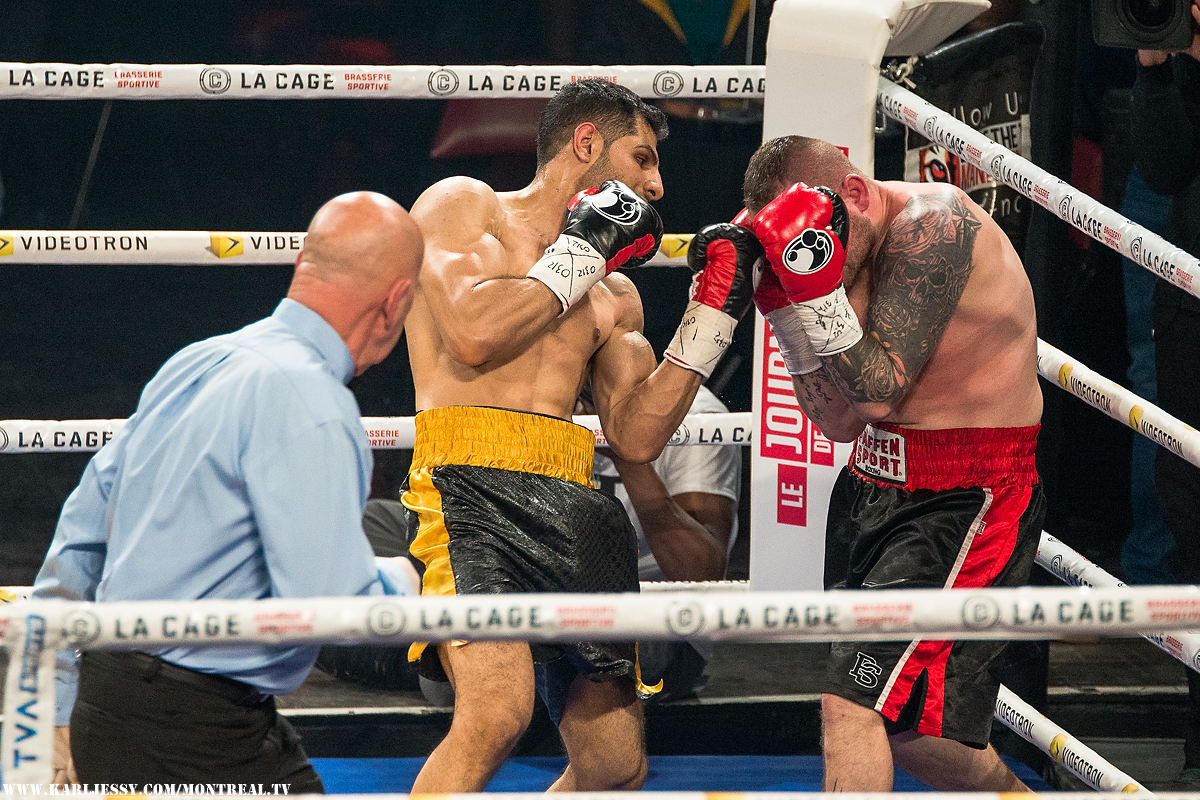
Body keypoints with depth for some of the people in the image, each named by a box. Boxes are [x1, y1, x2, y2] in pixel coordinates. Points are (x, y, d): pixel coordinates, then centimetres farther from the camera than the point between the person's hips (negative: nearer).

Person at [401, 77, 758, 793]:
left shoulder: (616, 297, 27)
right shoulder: (462, 205, 9)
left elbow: (636, 437, 15)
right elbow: (476, 334, -10)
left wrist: (712, 313, 12)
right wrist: (584, 251, 2)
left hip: (575, 507, 7)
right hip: (473, 486, -7)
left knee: (618, 766, 7)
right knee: (498, 717, -30)